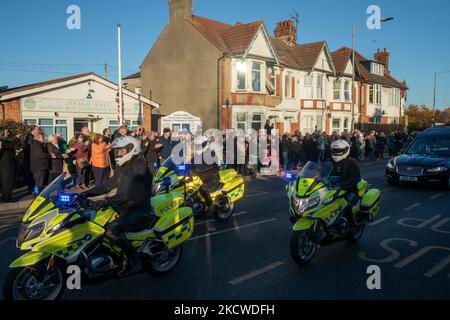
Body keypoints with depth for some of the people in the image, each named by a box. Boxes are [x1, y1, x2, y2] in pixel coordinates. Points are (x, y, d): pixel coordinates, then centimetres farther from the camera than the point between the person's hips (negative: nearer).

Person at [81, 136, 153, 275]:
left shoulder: (140, 168, -16)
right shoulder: (122, 167, 14)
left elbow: (128, 194, -28)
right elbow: (109, 184, 16)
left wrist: (103, 203, -35)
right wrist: (87, 194, 4)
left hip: (139, 210, -10)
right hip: (123, 207, 10)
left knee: (111, 231, -30)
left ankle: (132, 257, -8)